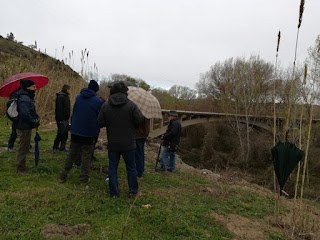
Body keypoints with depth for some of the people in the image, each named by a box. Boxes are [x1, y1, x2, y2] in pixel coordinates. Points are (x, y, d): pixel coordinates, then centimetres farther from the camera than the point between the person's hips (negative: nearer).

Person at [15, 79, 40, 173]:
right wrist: (34, 122, -18)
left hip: (26, 127, 11)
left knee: (24, 147, 21)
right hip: (24, 128, -11)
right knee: (23, 148, 2)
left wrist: (36, 118, 4)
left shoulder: (28, 97, 13)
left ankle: (22, 166, 34)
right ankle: (21, 168, 15)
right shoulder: (24, 99, -20)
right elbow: (25, 114, -29)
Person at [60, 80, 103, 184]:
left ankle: (63, 176, 21)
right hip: (89, 133, -4)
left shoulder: (78, 97, 4)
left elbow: (73, 113, 10)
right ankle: (84, 179, 14)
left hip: (75, 132, 4)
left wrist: (72, 125, 16)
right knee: (86, 157, 8)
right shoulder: (98, 101, -10)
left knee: (71, 154, 16)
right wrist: (96, 130, 10)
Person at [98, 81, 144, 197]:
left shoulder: (106, 105, -5)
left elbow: (100, 123, -3)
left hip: (112, 143, 2)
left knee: (113, 167, 12)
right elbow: (140, 120, -11)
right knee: (131, 167, 13)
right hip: (128, 143, -1)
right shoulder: (131, 105, -13)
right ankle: (133, 191, 22)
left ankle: (114, 192, 19)